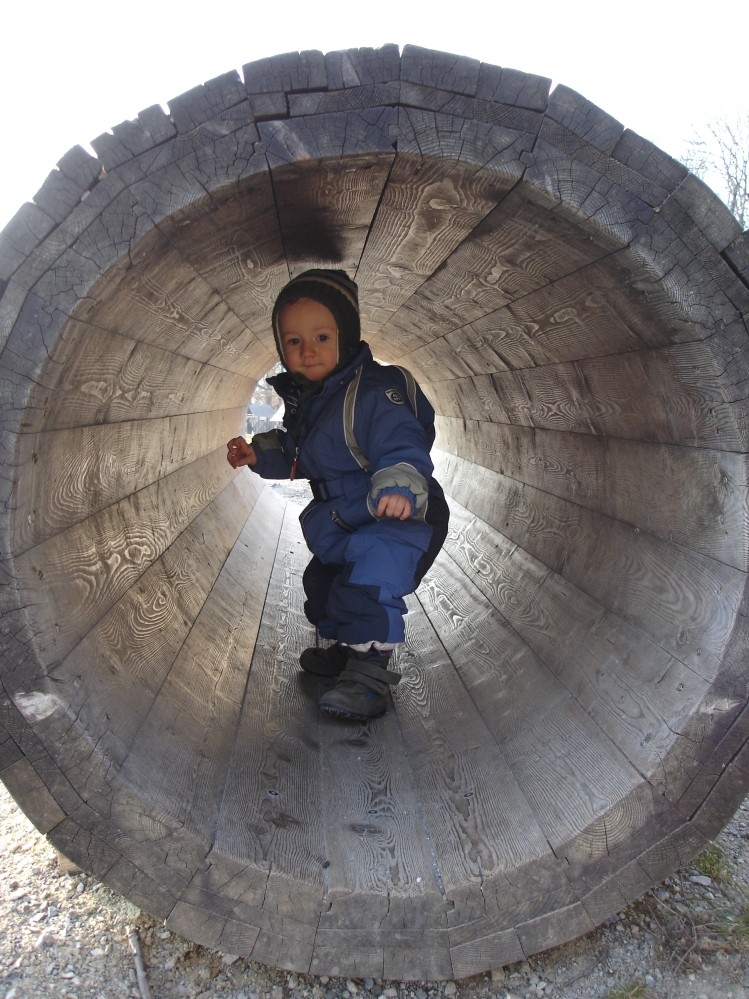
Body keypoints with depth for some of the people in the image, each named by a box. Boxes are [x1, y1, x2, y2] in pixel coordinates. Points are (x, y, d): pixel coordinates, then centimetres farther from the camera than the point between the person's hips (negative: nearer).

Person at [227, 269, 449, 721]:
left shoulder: (373, 392, -24)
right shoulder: (302, 397, 5)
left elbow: (403, 448, -32)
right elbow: (294, 458, 18)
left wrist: (398, 486, -51)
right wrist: (260, 454, 3)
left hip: (399, 518, -10)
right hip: (343, 523, 10)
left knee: (367, 579, -32)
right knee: (322, 583, 24)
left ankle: (369, 675, -17)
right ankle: (348, 649, 46)